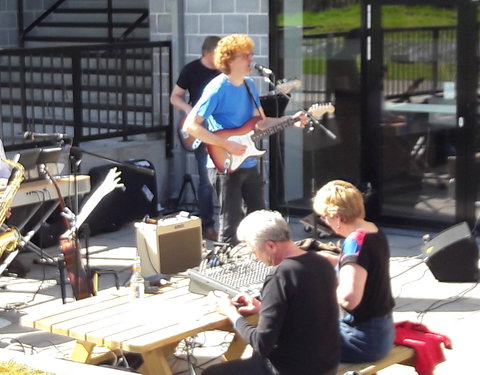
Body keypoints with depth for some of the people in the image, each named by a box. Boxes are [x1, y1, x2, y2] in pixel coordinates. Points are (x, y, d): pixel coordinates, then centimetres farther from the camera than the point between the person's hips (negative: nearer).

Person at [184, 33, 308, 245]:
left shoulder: (248, 85, 8)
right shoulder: (217, 89, -16)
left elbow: (261, 122, 16)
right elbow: (191, 125, -20)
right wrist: (227, 144, -22)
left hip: (249, 165, 8)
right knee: (231, 224, -2)